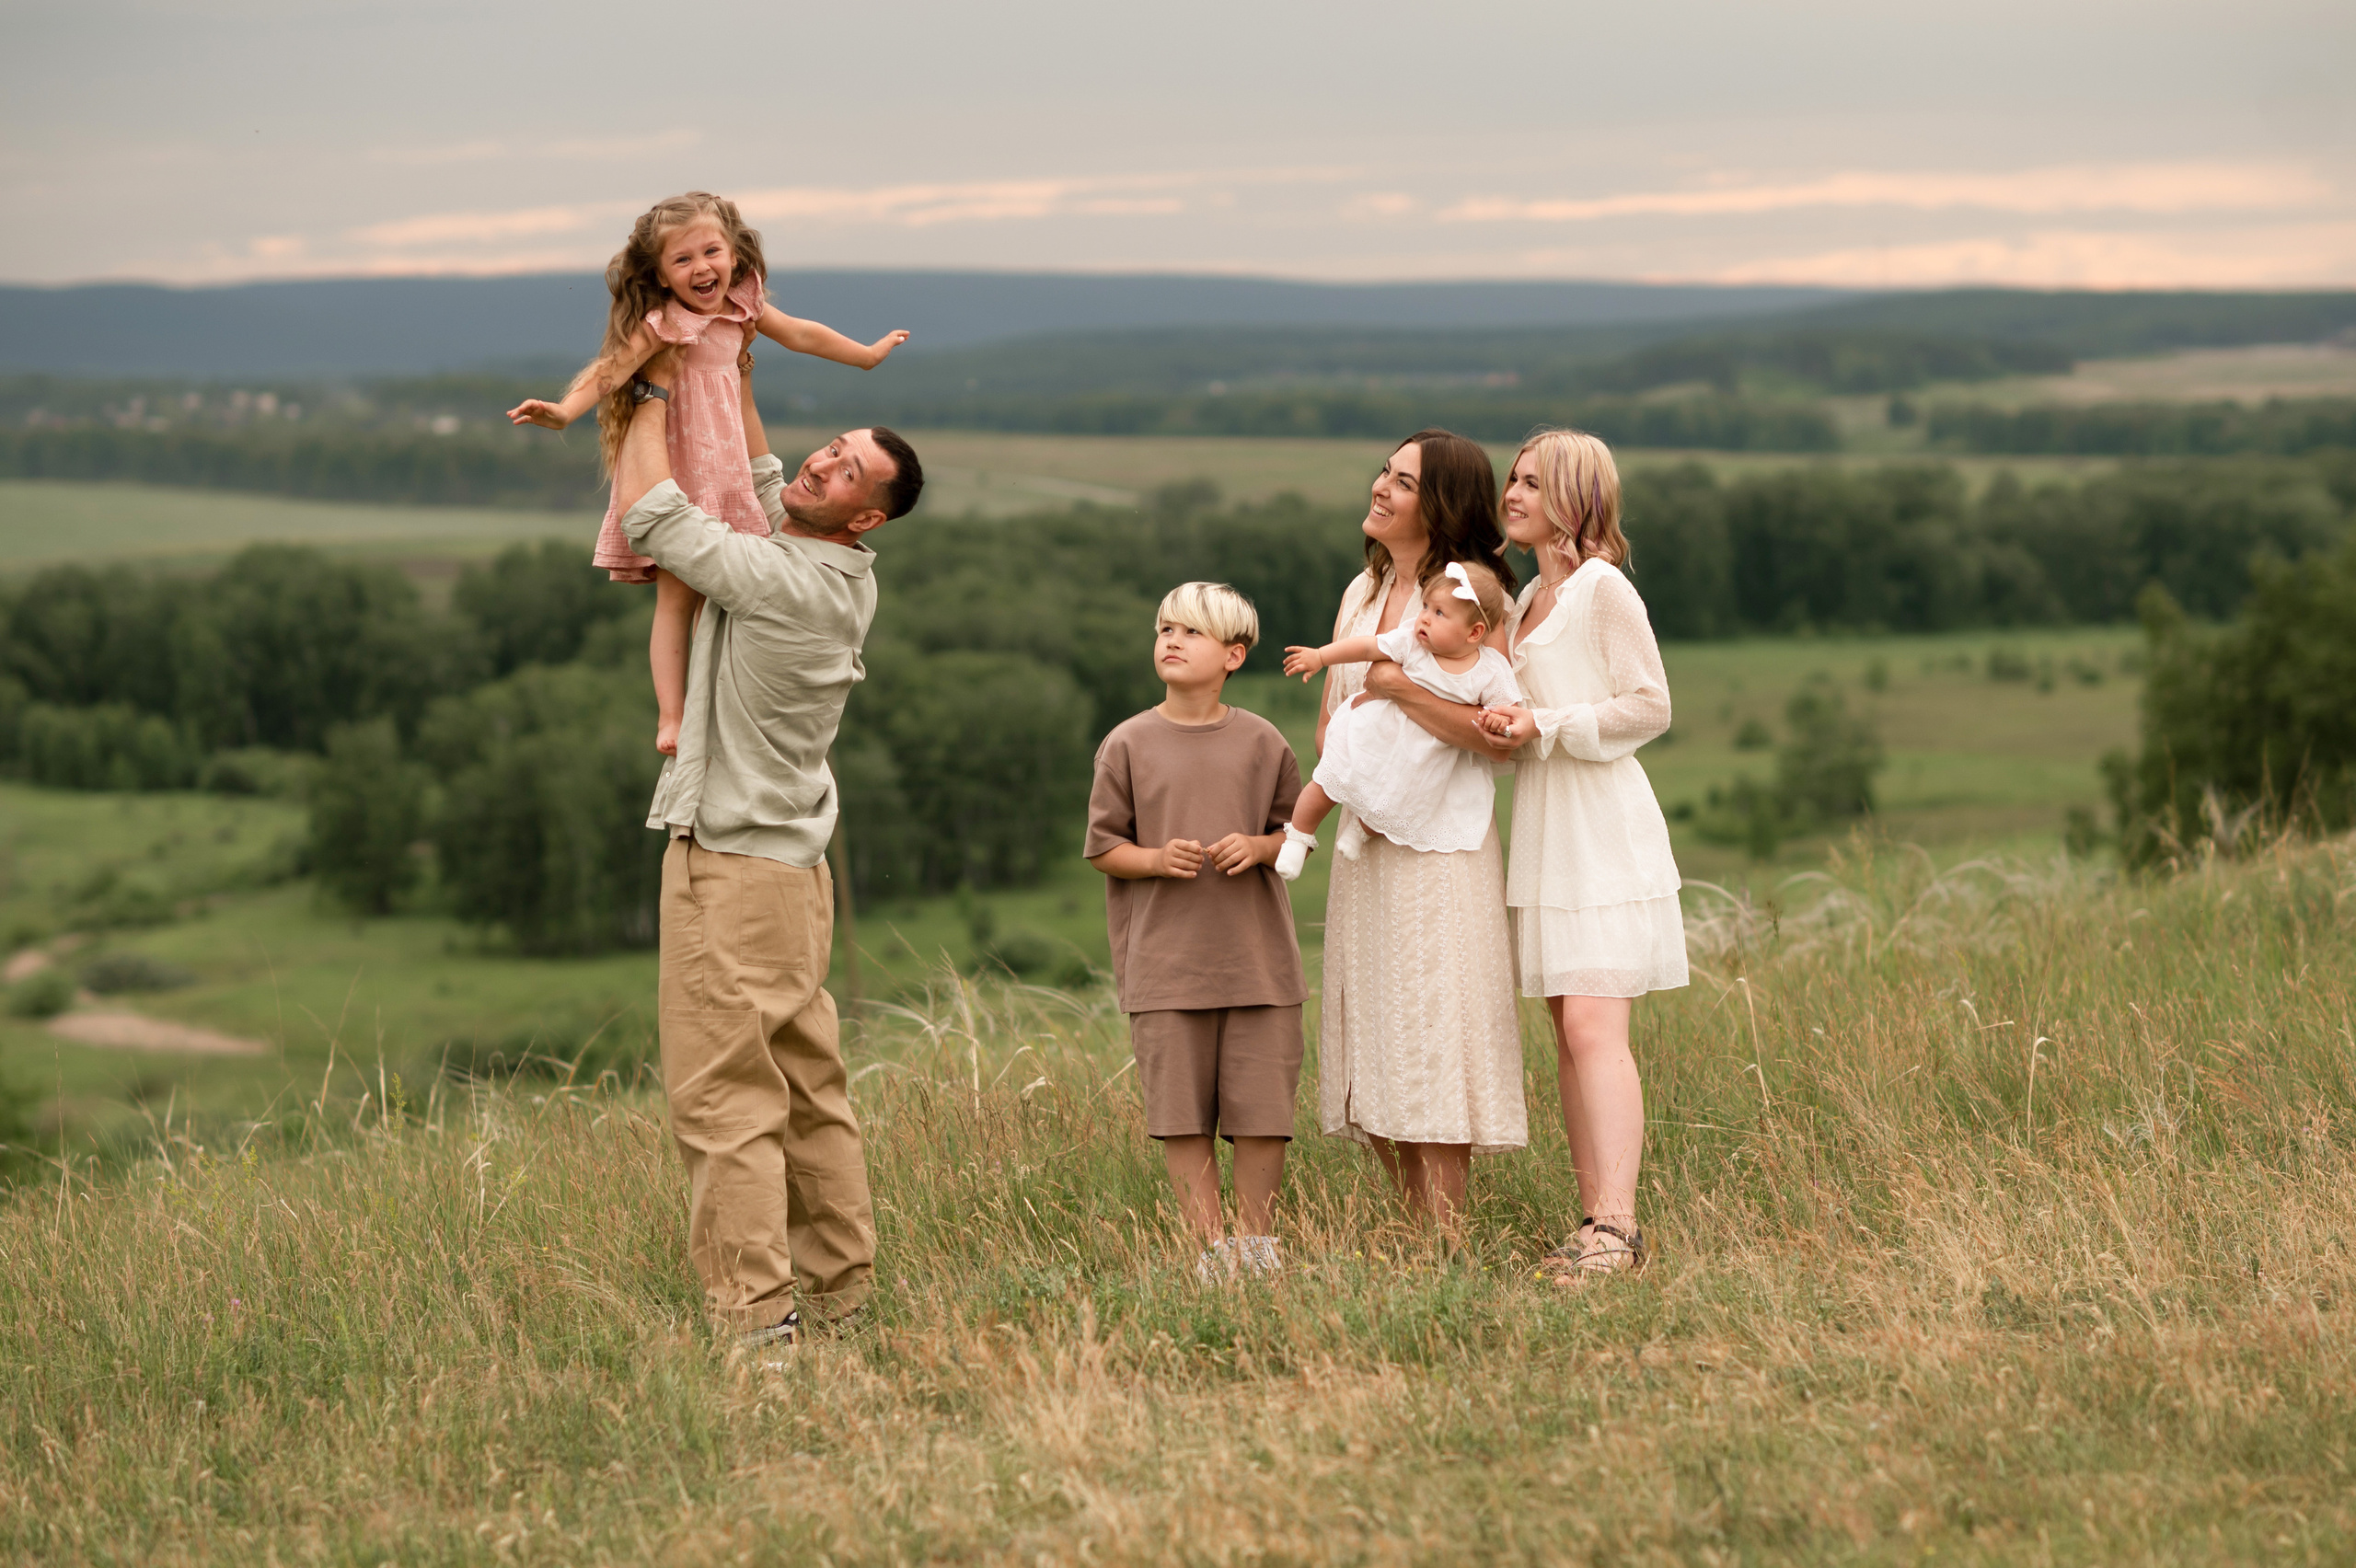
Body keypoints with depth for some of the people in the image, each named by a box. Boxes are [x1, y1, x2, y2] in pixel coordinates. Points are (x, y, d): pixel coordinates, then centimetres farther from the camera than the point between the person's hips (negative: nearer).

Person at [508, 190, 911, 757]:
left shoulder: (742, 306, 8)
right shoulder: (665, 322, -15)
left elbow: (801, 334, 22)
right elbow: (615, 366, -26)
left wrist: (868, 354, 35)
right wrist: (564, 411, -42)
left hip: (723, 471, 7)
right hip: (674, 471, -7)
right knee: (677, 595, -10)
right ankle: (670, 719, -11)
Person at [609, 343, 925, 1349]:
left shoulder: (786, 581, -19)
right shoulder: (847, 581, 8)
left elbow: (647, 511, -11)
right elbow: (755, 476, 26)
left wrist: (658, 388, 1)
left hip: (734, 865, -10)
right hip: (788, 860, 10)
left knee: (723, 1094, -9)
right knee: (808, 1089, 12)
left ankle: (752, 1306, -12)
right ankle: (840, 1286, 16)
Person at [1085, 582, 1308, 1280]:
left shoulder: (1261, 743, 5)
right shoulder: (1128, 745, 2)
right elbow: (1103, 848, 4)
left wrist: (1259, 848, -10)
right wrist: (1157, 859, -14)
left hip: (1257, 956, 1)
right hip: (1166, 960, -1)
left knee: (1262, 1106, 2)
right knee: (1184, 1116, -1)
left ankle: (1257, 1242, 16)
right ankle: (1210, 1250, 8)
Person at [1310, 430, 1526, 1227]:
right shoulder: (1361, 593, 13)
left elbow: (1498, 732, -20)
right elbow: (1328, 721, 20)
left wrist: (1395, 685, -17)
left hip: (1441, 846, -8)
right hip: (1365, 842, 8)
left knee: (1433, 1038, -7)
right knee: (1374, 1049, 9)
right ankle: (1422, 1234, 17)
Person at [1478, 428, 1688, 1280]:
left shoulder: (1603, 587, -9)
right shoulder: (1532, 599, 17)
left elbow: (1649, 706, -12)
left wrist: (1545, 726, -15)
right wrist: (1506, 723, 3)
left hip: (1604, 829, -9)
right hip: (1546, 829, 9)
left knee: (1595, 1026, -15)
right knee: (1567, 1035, 6)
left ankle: (1615, 1225, -19)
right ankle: (1596, 1220, 7)